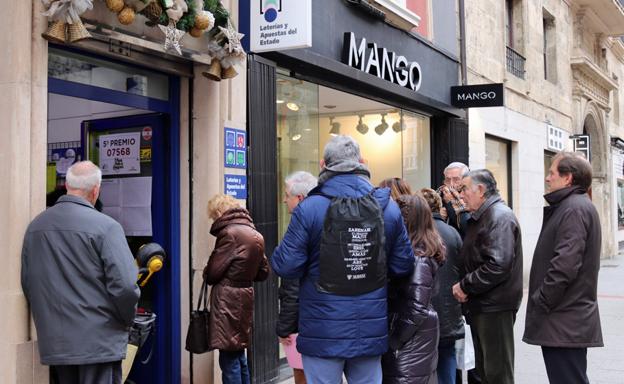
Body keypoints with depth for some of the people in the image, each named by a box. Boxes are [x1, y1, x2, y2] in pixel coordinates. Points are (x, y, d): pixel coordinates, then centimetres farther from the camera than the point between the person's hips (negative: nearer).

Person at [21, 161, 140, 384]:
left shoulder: (35, 226, 5)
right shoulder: (105, 226, -14)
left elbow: (26, 283, 9)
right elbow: (125, 284, -19)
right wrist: (126, 320, -1)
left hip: (53, 344, 6)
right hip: (99, 343, -5)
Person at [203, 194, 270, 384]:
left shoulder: (230, 233, -15)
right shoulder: (256, 235, 10)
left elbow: (213, 271, -13)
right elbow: (263, 272, 15)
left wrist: (206, 273, 8)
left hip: (228, 300, -8)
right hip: (245, 297, 8)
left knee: (229, 359, -3)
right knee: (239, 356, 18)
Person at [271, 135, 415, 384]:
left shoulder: (309, 209, -13)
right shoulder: (388, 207, -1)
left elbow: (286, 266, -13)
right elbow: (403, 266, 2)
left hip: (323, 334, -3)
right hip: (371, 332, 4)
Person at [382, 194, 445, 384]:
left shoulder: (418, 256, -18)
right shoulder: (422, 250, 8)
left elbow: (416, 307, -20)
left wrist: (393, 340, -15)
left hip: (412, 338, -8)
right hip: (415, 335, 8)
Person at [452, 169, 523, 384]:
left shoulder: (500, 216, -15)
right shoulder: (480, 217, 16)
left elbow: (498, 265, -25)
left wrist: (465, 286, -17)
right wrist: (463, 286, 5)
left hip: (494, 308, -10)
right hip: (480, 306, 10)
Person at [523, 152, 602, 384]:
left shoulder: (575, 209, -15)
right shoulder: (569, 206, 17)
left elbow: (565, 265, -25)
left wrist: (540, 303, -16)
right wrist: (541, 302, 16)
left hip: (564, 322, -10)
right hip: (568, 320, 10)